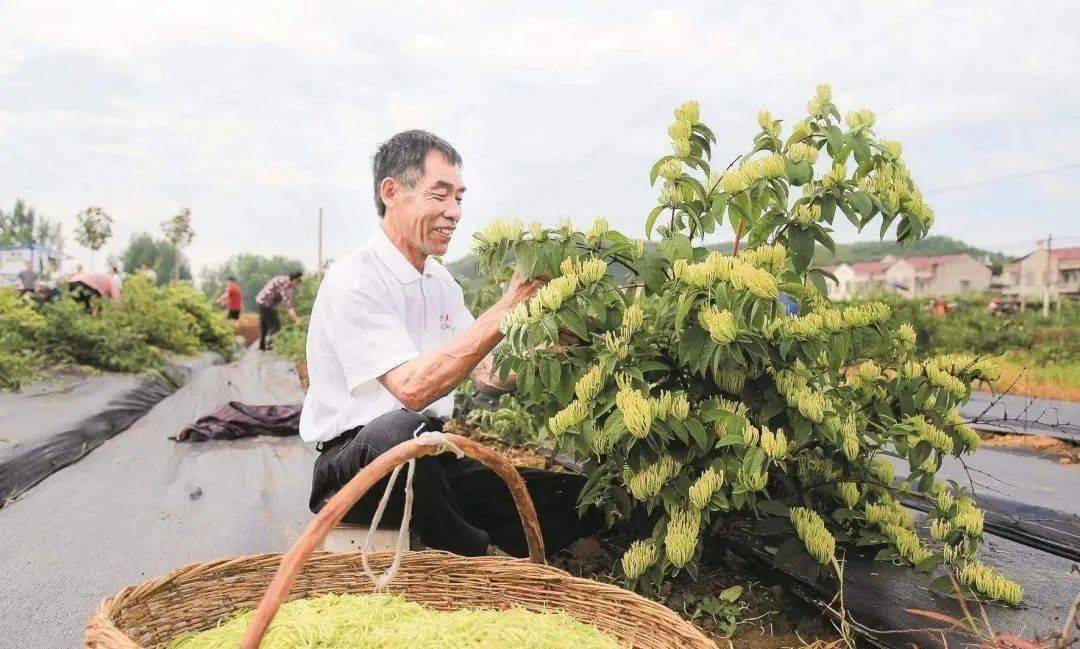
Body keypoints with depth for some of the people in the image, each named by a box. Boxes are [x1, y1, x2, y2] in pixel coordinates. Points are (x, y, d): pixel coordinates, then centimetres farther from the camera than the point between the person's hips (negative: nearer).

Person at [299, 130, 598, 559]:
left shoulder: (441, 282, 12)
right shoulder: (353, 281, -15)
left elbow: (487, 375, 7)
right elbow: (413, 387, -28)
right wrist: (504, 311, -27)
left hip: (431, 461, 7)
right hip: (354, 461, -6)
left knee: (577, 499, -9)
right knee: (401, 429, -42)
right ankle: (476, 554, -18)